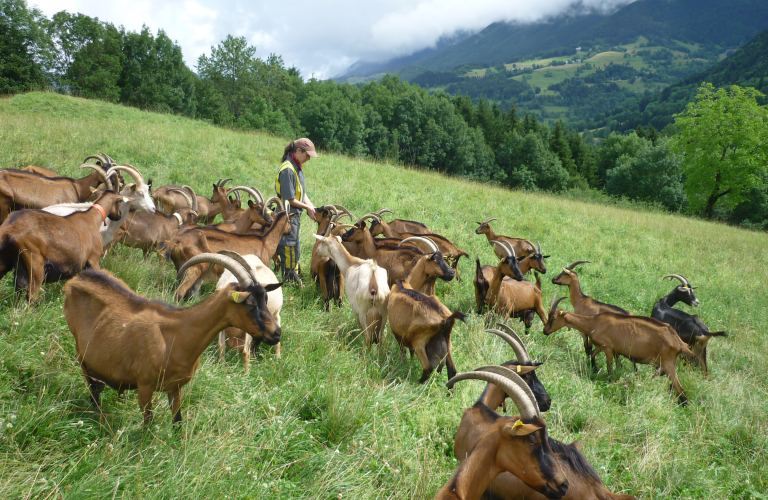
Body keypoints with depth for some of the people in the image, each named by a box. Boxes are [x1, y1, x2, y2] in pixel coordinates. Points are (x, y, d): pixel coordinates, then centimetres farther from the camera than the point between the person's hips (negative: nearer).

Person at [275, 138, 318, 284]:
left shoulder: (297, 167, 9)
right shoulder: (287, 169, -20)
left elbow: (302, 193, 12)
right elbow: (290, 199, -20)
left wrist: (312, 208, 0)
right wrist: (307, 207, -9)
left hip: (295, 215, 9)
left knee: (295, 249, 17)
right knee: (290, 248, -1)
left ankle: (294, 277, 28)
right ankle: (289, 279, 10)